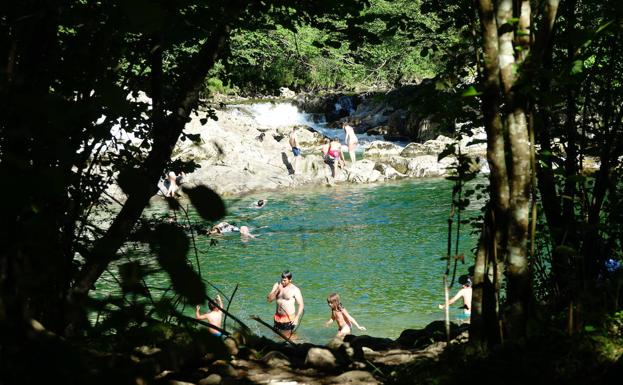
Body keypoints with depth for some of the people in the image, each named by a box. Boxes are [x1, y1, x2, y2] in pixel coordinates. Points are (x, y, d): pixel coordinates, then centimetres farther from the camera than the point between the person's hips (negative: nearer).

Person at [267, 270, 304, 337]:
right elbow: (269, 299, -1)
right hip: (278, 317, 5)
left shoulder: (295, 290, -11)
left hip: (288, 318, -5)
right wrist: (277, 290, -15)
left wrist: (297, 318, -20)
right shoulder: (277, 285, 4)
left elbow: (301, 305, -10)